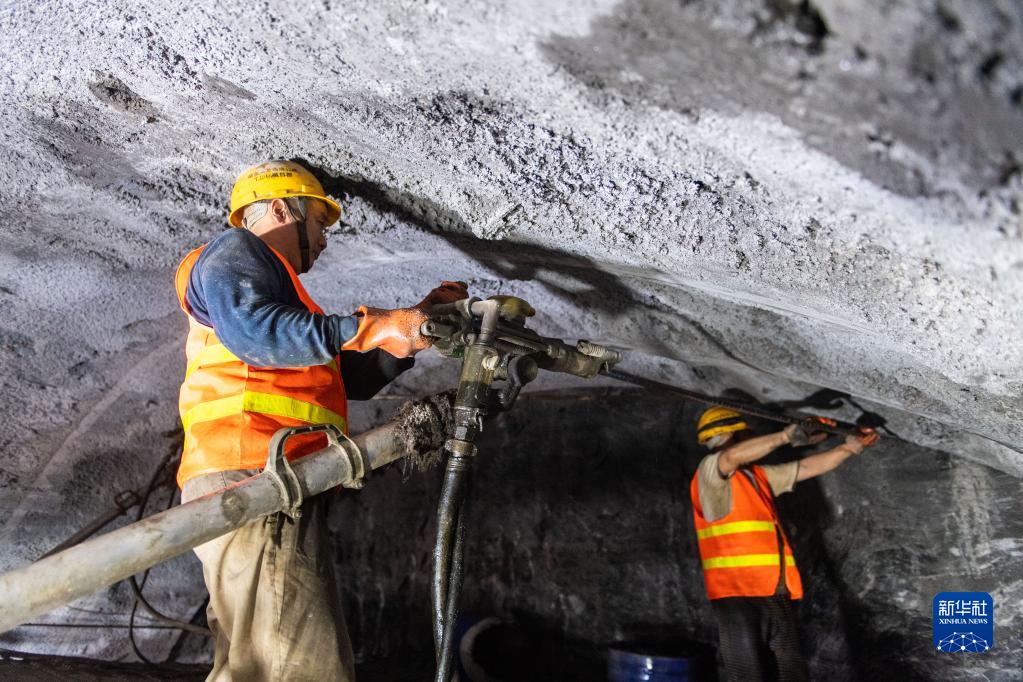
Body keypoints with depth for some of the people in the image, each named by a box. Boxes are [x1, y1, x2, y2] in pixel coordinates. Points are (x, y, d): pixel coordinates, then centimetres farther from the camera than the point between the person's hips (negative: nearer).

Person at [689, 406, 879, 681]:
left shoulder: (759, 475, 20)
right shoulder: (709, 472, -5)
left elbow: (807, 468, 26)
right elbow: (734, 457, -26)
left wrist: (848, 448, 22)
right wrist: (786, 436, -25)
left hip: (778, 598, 8)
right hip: (739, 597, -8)